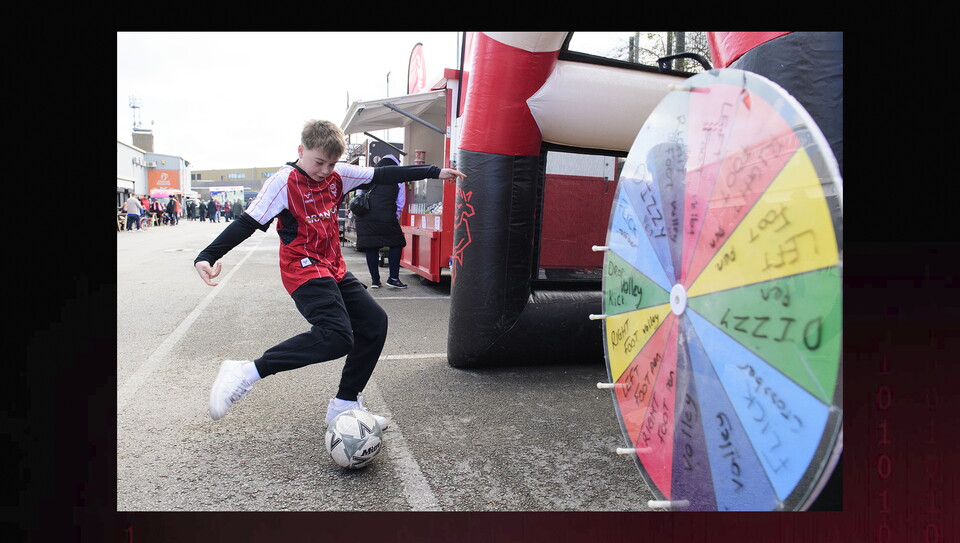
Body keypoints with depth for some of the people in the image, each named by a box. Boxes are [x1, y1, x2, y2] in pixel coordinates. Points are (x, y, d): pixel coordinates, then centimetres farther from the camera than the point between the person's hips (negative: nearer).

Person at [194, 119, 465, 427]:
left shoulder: (338, 175, 7)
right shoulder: (284, 182, -11)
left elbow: (383, 176, 11)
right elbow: (248, 222, -15)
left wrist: (433, 172, 14)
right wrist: (207, 256, -26)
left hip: (334, 269, 8)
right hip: (304, 271, -8)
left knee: (375, 321, 6)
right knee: (337, 336, -26)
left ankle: (345, 403, 16)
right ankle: (247, 373, -20)